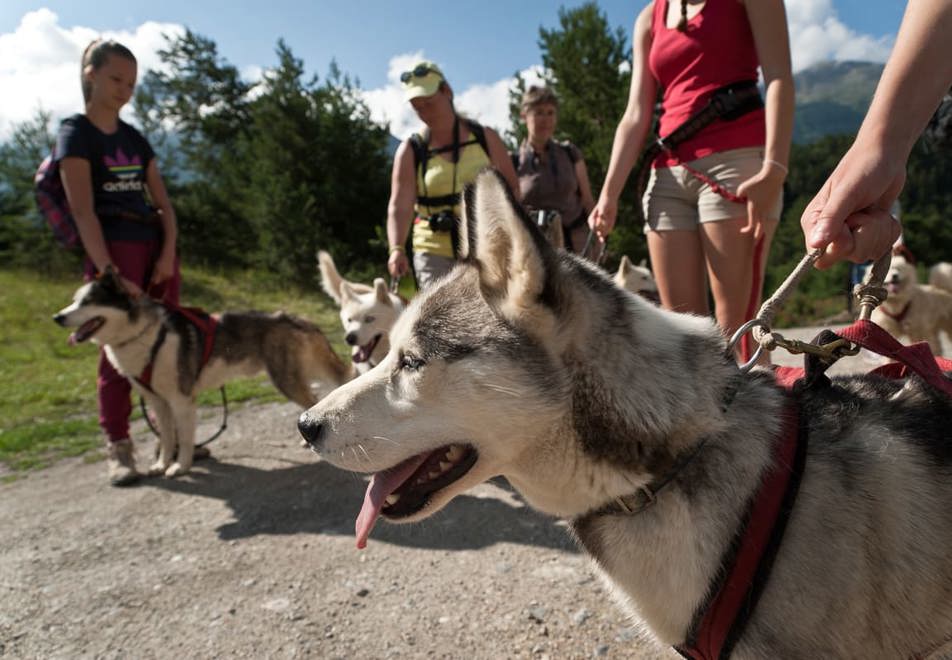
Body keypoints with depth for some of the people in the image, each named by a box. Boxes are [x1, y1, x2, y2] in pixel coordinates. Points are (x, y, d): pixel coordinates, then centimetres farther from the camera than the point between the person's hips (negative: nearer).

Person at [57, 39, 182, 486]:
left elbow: (162, 202, 12)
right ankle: (117, 447, 1)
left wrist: (168, 253, -4)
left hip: (156, 246, 6)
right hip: (112, 247, -6)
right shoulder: (75, 134, 0)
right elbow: (82, 210, -11)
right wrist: (108, 271, -20)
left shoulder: (135, 139, 17)